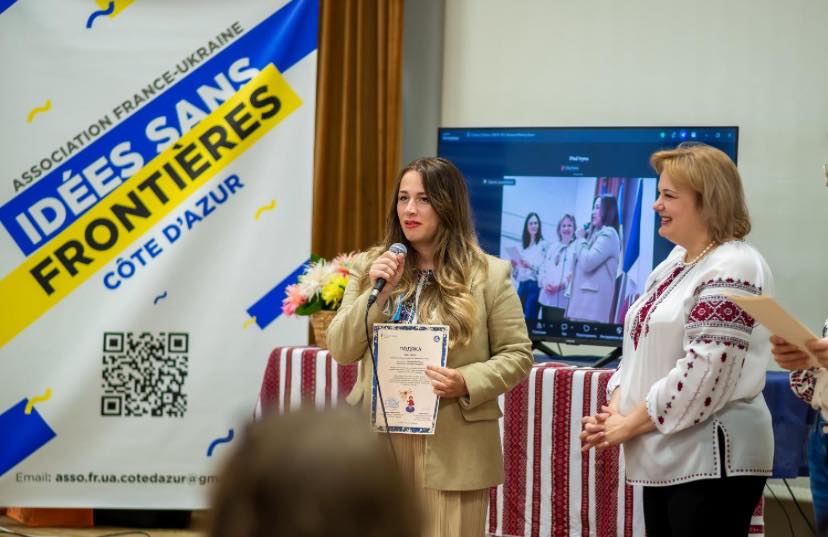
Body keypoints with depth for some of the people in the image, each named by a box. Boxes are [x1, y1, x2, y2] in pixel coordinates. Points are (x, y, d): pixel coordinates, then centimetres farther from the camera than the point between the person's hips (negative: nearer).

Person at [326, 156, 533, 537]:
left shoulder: (488, 275, 0)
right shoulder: (371, 267, 8)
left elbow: (516, 355, 0)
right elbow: (340, 350, 3)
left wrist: (467, 383, -17)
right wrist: (376, 293, -10)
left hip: (452, 449, -2)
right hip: (378, 442, 3)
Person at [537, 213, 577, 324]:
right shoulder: (552, 248, 25)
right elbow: (543, 269, 20)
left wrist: (563, 284, -20)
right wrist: (544, 283, 0)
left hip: (564, 300, -7)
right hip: (547, 298, 7)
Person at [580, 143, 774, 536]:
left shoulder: (731, 271, -14)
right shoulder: (675, 262, 15)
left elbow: (703, 372, -21)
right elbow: (641, 348, 18)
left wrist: (632, 424, -14)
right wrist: (614, 410, 2)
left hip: (711, 460, -9)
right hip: (665, 458, 9)